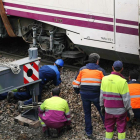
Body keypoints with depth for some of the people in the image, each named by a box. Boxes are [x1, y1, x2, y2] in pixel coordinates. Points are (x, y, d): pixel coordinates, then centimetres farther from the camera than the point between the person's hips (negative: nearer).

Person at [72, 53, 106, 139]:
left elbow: (76, 83, 6)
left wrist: (77, 91, 20)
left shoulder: (82, 69, 5)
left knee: (87, 113, 12)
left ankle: (89, 133, 14)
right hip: (96, 95, -2)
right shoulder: (100, 70, 0)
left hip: (84, 94, 2)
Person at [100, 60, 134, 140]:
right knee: (121, 128, 10)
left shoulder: (105, 79, -8)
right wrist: (130, 110, -7)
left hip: (109, 109, 3)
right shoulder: (123, 82, -20)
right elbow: (126, 98, -16)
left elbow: (102, 95, 0)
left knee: (109, 128, 16)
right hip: (120, 110, -3)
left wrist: (102, 106, 13)